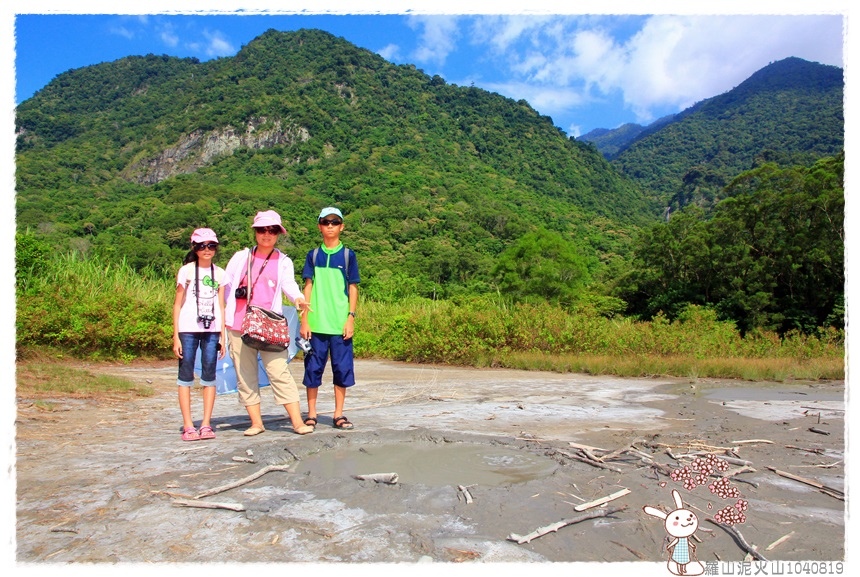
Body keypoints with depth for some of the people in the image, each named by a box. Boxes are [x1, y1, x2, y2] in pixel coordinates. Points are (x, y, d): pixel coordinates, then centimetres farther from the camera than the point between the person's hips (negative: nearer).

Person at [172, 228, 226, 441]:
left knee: (209, 376, 2)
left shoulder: (219, 273, 10)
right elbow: (178, 304, 2)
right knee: (186, 376, 0)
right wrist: (176, 335, -3)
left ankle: (206, 424, 8)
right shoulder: (187, 271, 3)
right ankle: (188, 426, 5)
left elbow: (221, 306, 11)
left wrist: (223, 336, 6)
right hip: (188, 329, -2)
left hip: (212, 330, 2)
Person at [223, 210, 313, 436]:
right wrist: (223, 316, 2)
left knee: (279, 372, -10)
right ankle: (256, 422, 14)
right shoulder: (241, 257, 13)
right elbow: (225, 286, 12)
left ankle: (297, 421, -9)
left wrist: (298, 298, -31)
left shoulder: (283, 262, 8)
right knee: (245, 376, 5)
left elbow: (289, 284, -9)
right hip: (238, 326, 3)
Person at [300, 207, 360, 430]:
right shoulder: (313, 255, 8)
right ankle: (311, 414, 17)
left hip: (340, 324, -1)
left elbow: (353, 288, 5)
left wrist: (351, 318, -4)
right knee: (313, 368, 5)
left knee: (342, 368, 3)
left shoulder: (348, 255, 5)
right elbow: (308, 287, 7)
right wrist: (304, 319, 1)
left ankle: (339, 414, 15)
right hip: (316, 323, 1)